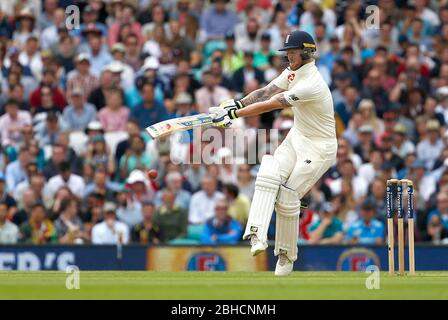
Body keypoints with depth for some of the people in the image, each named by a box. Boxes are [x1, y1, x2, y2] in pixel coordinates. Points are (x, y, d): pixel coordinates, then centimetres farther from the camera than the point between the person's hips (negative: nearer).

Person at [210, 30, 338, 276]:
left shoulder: (311, 84, -28)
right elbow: (267, 92, 0)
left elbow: (270, 105, -30)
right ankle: (257, 235, -28)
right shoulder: (294, 72, 1)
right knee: (268, 175, -18)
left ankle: (287, 255, 9)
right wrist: (237, 104, -15)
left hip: (319, 149, -8)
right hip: (297, 138, 8)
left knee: (287, 198, -10)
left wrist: (233, 113, -30)